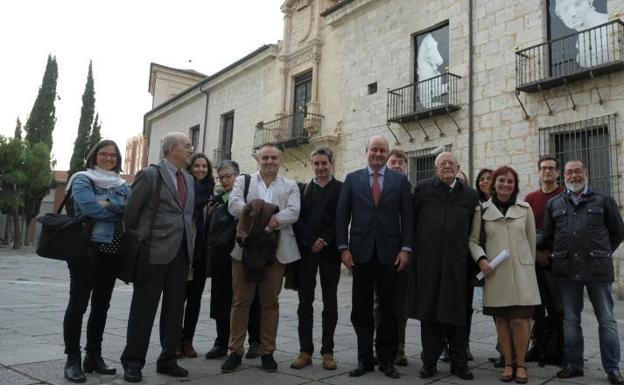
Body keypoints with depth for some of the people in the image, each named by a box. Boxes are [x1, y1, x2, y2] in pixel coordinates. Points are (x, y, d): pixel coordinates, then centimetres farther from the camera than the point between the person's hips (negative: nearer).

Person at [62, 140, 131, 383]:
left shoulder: (121, 185, 15)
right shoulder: (82, 179, 0)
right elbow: (90, 208, -17)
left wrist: (109, 203, -17)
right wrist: (120, 211, -7)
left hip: (112, 250, 6)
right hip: (87, 247, -6)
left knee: (101, 304, 10)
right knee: (78, 303, -4)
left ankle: (93, 356, 19)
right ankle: (72, 359, 3)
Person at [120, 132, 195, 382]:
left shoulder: (189, 179, 15)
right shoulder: (150, 174, -6)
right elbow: (130, 212, -5)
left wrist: (190, 247, 12)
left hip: (181, 252, 7)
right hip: (154, 251, -6)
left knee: (175, 310, 11)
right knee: (144, 308, 3)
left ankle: (168, 360, 23)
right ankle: (133, 362, 15)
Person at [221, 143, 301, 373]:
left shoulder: (290, 186, 11)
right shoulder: (243, 181, 11)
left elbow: (293, 212, -6)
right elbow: (234, 205, -7)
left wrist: (271, 221, -21)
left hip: (276, 250, 1)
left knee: (270, 302, 7)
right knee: (240, 301, 4)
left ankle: (267, 351, 17)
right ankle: (235, 351, 14)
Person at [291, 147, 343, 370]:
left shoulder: (341, 189, 3)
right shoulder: (304, 189, 11)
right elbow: (297, 219, 3)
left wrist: (324, 242, -14)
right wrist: (311, 241, -11)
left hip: (330, 251, -2)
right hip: (306, 251, 2)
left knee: (330, 303, 5)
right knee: (305, 302, 4)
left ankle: (327, 351, 13)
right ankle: (305, 351, 11)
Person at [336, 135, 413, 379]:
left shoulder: (400, 180, 7)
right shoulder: (352, 179, 7)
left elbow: (407, 217, 3)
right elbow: (342, 215, 3)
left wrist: (406, 249, -6)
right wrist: (344, 248, -5)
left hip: (389, 253, 0)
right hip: (361, 252, 1)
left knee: (388, 309, 7)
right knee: (361, 310, 6)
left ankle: (387, 360, 18)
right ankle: (365, 359, 18)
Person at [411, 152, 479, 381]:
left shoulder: (471, 195, 8)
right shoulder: (422, 189, 4)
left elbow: (474, 232, 12)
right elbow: (411, 221, 5)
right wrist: (412, 250, 4)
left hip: (456, 264, 1)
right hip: (427, 262, -1)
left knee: (456, 314, 7)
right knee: (428, 312, 6)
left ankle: (459, 363, 20)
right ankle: (429, 361, 18)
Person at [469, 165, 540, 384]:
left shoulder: (525, 209, 5)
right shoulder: (482, 210, 3)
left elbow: (531, 241, 11)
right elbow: (473, 240, 7)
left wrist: (530, 267, 14)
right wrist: (481, 259, -9)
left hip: (521, 272, 0)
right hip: (494, 273, 0)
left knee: (520, 319, -4)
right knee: (501, 319, 6)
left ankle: (521, 364, 12)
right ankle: (508, 364, 18)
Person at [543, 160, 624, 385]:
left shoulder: (603, 201, 5)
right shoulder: (554, 204, 10)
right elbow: (547, 236, 14)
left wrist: (601, 254, 7)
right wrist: (560, 256, 8)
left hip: (598, 269, -2)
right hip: (567, 271, 2)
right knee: (570, 319, 9)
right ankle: (574, 364, 20)